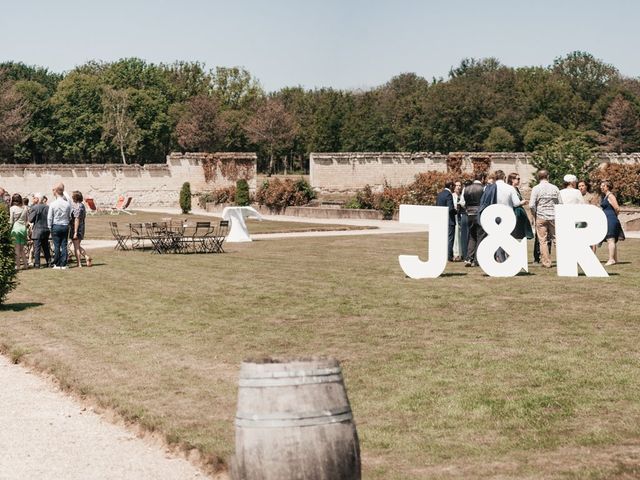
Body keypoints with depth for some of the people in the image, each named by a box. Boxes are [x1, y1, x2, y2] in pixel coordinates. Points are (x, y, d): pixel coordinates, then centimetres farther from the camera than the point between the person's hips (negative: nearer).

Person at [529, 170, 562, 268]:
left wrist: (535, 215, 6)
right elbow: (560, 203, 4)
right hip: (554, 217, 2)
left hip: (541, 217, -2)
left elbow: (531, 205, -10)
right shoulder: (554, 188, 3)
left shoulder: (536, 189, -5)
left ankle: (546, 262, 2)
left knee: (542, 240, 3)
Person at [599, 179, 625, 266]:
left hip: (611, 220, -10)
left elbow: (617, 208, -16)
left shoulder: (610, 196, -11)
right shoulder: (605, 196, 18)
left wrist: (614, 216, -2)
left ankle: (611, 259, -15)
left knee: (610, 239, -13)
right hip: (607, 221, 10)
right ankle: (615, 259, 16)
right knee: (612, 240, 12)